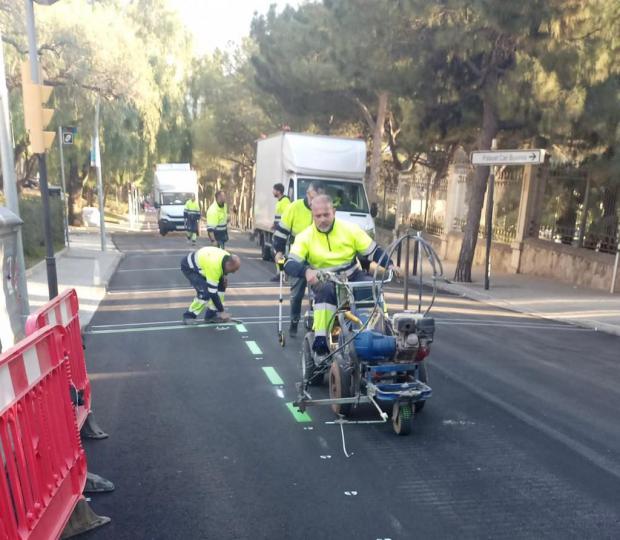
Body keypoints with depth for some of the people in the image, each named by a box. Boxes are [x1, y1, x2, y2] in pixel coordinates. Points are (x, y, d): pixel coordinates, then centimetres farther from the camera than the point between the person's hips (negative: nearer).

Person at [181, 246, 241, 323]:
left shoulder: (229, 258, -15)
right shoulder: (214, 266, -39)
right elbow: (212, 291, -33)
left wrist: (223, 277, -9)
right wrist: (221, 311, -27)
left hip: (201, 262, 9)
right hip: (189, 267, -9)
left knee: (221, 286, 1)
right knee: (205, 292, -23)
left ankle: (211, 314, 8)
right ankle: (189, 316, -5)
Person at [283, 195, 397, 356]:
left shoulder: (350, 229, -4)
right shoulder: (305, 237, -7)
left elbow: (373, 251, 0)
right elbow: (290, 264, -17)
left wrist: (389, 264, -17)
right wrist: (306, 271, -39)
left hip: (353, 277, 2)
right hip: (324, 281, -2)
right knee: (325, 290, -37)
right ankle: (320, 338, -37)